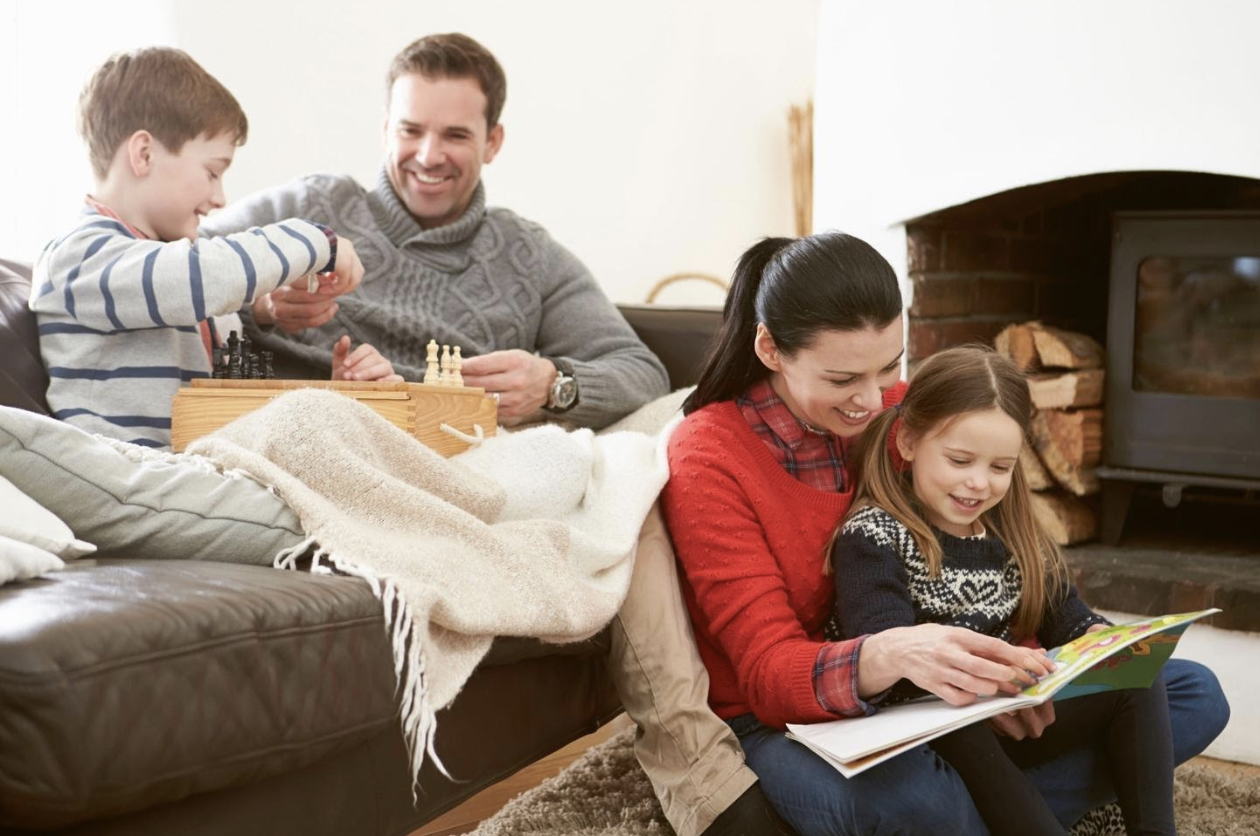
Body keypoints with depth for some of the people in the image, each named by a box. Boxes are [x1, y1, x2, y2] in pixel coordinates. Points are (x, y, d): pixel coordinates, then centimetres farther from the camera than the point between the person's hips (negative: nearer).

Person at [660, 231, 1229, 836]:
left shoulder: (901, 410, -2)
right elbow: (768, 674, -21)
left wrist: (993, 669, -23)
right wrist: (887, 657, -43)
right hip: (783, 721, -5)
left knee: (1195, 695, -1)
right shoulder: (707, 460, -17)